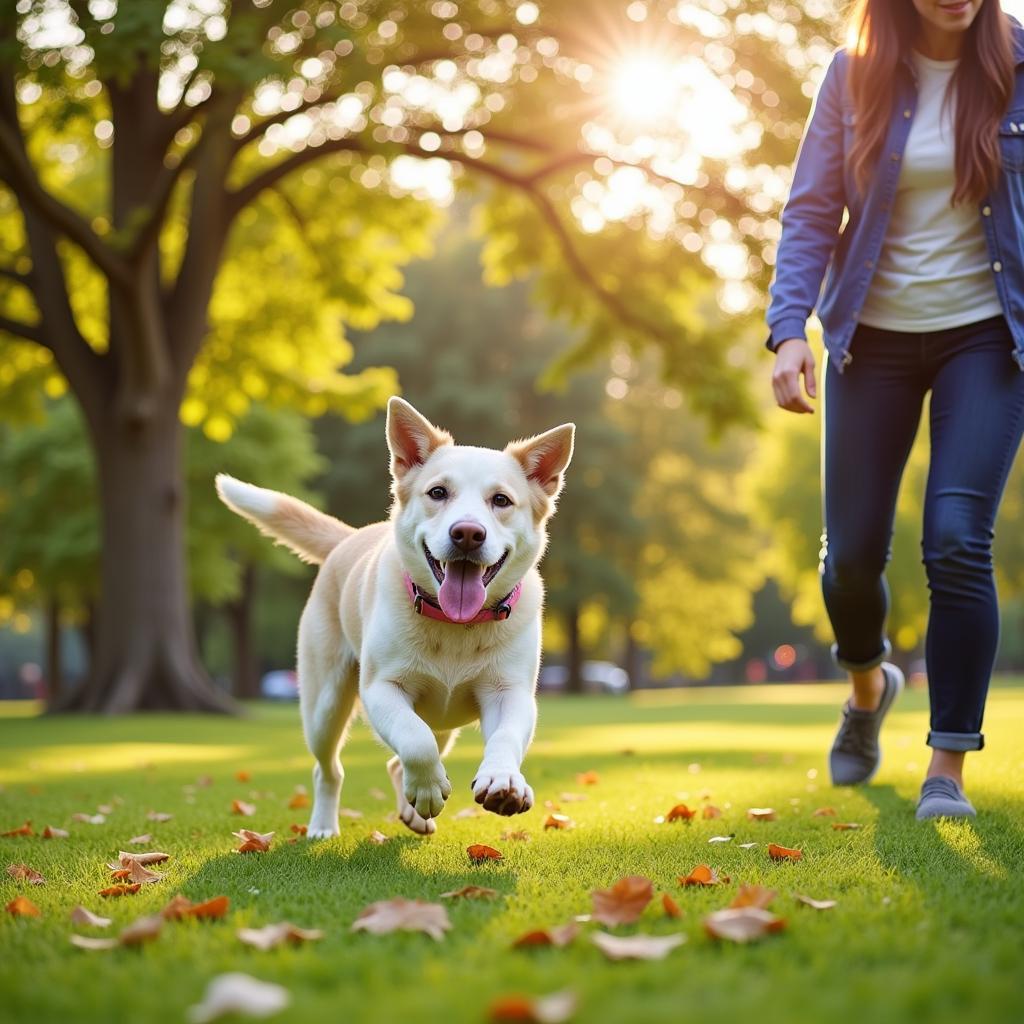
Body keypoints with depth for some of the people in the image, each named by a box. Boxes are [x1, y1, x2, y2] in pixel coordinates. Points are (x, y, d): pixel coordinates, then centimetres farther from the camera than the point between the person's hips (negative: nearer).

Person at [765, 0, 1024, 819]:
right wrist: (790, 330, -12)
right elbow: (811, 213, -1)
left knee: (957, 543, -14)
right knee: (852, 554, 4)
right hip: (873, 335, 2)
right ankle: (869, 686, 38)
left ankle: (948, 769, -1)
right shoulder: (855, 77, -2)